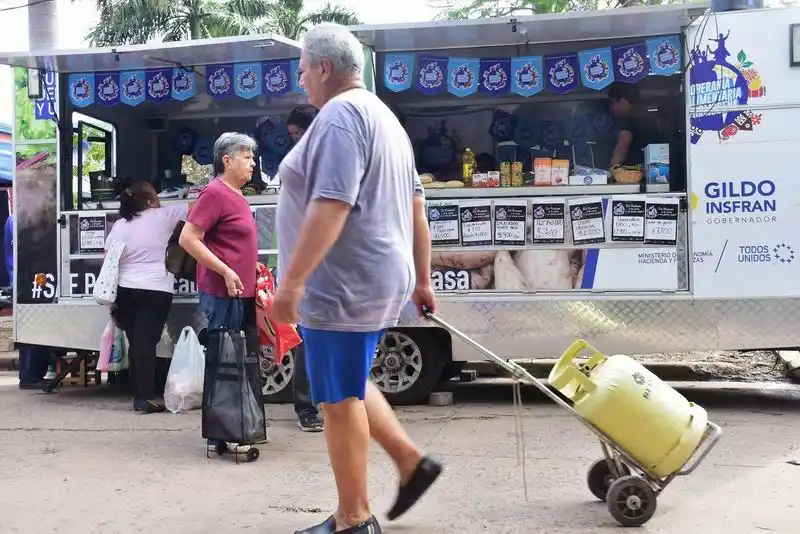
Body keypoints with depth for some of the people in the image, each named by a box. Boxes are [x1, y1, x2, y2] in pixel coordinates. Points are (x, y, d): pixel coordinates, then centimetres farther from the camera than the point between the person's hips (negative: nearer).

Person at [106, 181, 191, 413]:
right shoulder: (163, 216, -1)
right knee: (146, 343, -6)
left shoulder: (119, 226, 8)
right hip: (156, 291, -4)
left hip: (125, 291, 4)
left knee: (136, 343, 12)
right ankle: (143, 399, -8)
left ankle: (139, 395, 17)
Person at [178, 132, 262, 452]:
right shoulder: (215, 193, -13)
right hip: (223, 293, -10)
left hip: (242, 293, 10)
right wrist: (226, 272, -20)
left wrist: (251, 266, 19)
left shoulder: (236, 195, 16)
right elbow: (188, 239, -18)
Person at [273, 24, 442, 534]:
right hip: (375, 279, 10)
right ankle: (411, 460, 23)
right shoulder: (383, 115, 17)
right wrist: (421, 279, 20)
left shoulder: (340, 115, -14)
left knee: (339, 398, 1)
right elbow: (416, 208, 17)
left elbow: (331, 207, -25)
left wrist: (292, 280, -24)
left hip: (343, 284, -10)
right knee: (348, 386, 23)